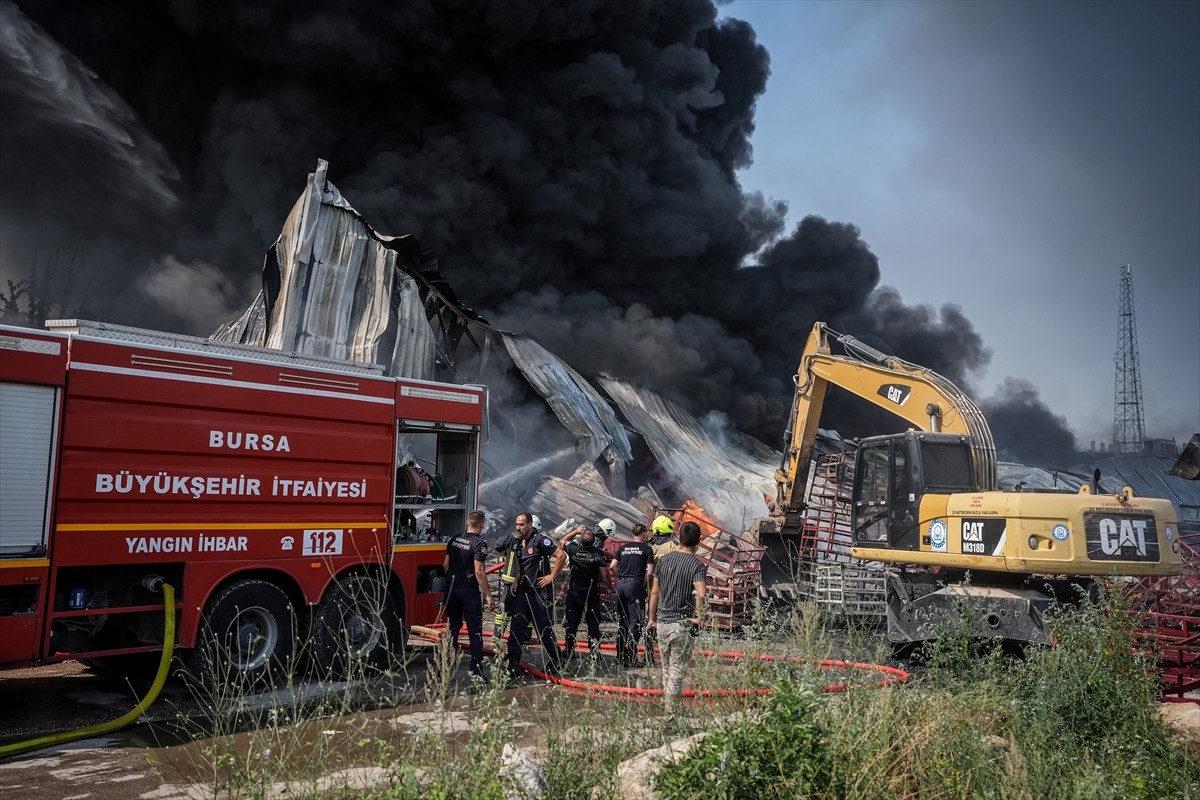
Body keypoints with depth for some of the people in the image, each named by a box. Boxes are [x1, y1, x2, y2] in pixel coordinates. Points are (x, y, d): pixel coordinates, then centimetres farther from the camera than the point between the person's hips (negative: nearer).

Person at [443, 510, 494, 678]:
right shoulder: (479, 543, -14)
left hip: (452, 589, 6)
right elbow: (479, 571, -20)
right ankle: (476, 666, -1)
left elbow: (445, 565, 9)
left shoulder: (454, 540, 6)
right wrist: (488, 595, -17)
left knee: (453, 627, 17)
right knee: (475, 630, 1)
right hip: (470, 591, -6)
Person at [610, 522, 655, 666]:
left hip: (621, 584, 6)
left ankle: (620, 655, 18)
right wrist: (644, 583, 7)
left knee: (623, 620, 15)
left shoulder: (623, 548, 15)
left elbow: (612, 566, 8)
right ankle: (630, 657, -8)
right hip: (635, 584, -5)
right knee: (636, 621, -3)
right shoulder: (647, 549, 1)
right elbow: (649, 572, -7)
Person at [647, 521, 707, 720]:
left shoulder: (664, 560, 5)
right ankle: (670, 716, 3)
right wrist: (698, 616, -14)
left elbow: (654, 592, 8)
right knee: (677, 672, 2)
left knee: (667, 670, 20)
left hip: (662, 623, 5)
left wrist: (652, 618, 16)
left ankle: (666, 709, 33)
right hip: (682, 624, -5)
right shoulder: (697, 565, -11)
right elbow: (700, 594, -27)